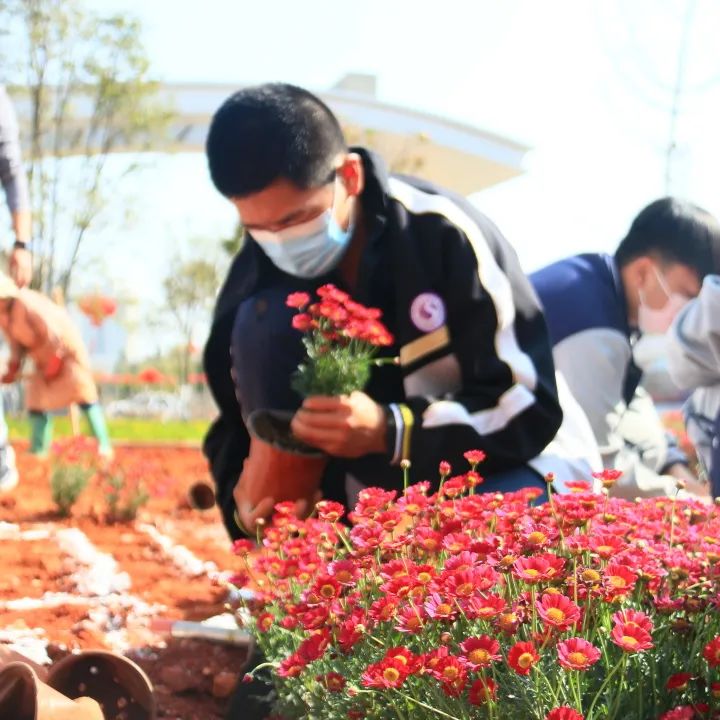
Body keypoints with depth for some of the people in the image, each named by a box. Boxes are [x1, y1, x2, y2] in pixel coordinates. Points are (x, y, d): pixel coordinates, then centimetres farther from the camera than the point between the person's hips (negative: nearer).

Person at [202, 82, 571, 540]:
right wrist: (247, 501, -23)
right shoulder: (253, 276, -11)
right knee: (264, 320, -22)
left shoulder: (444, 233, -23)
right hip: (361, 489, 4)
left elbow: (530, 408, -22)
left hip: (476, 469, -3)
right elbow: (236, 426, 0)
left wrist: (390, 430, -36)